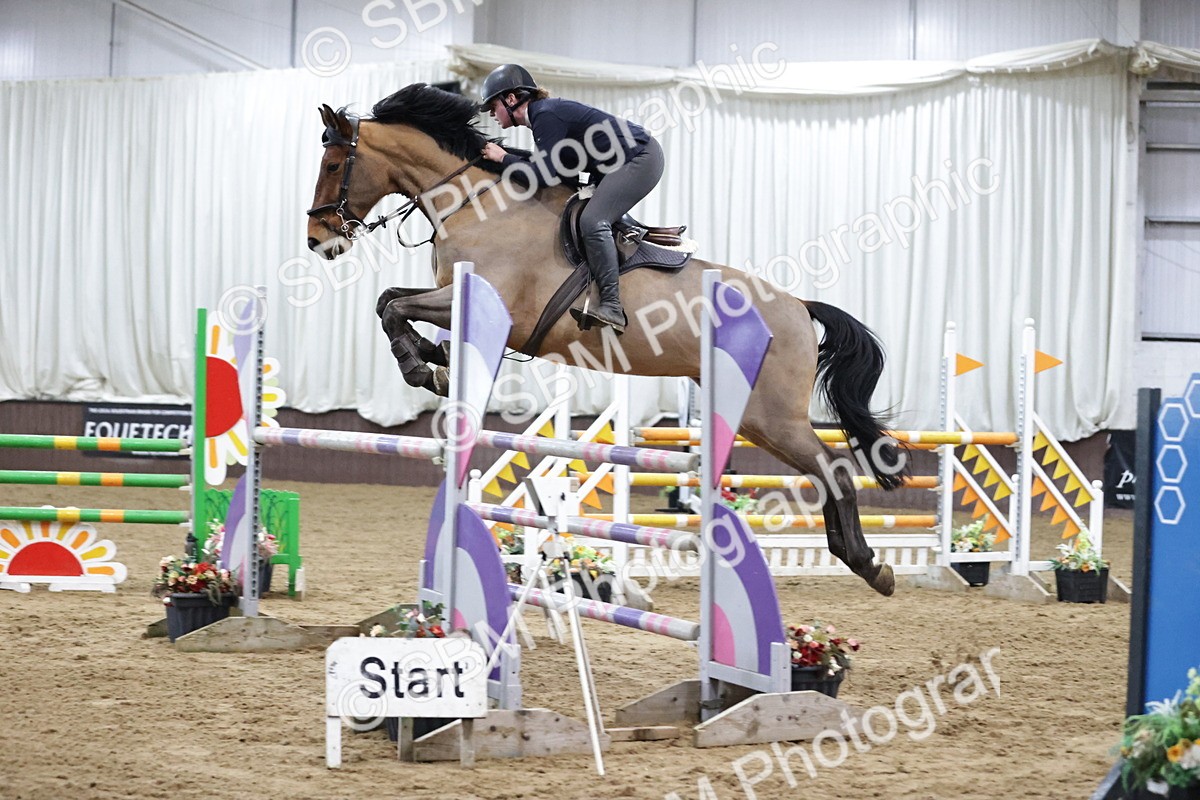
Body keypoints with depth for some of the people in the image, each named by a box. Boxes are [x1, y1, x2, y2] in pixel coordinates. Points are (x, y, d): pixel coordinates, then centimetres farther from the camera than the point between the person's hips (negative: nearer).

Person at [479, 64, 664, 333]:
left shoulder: (546, 116, -17)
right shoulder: (542, 113, 13)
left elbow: (545, 176, -23)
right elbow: (566, 170, 12)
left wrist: (504, 158, -11)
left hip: (641, 159, -11)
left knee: (593, 221, -23)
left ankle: (612, 306, -28)